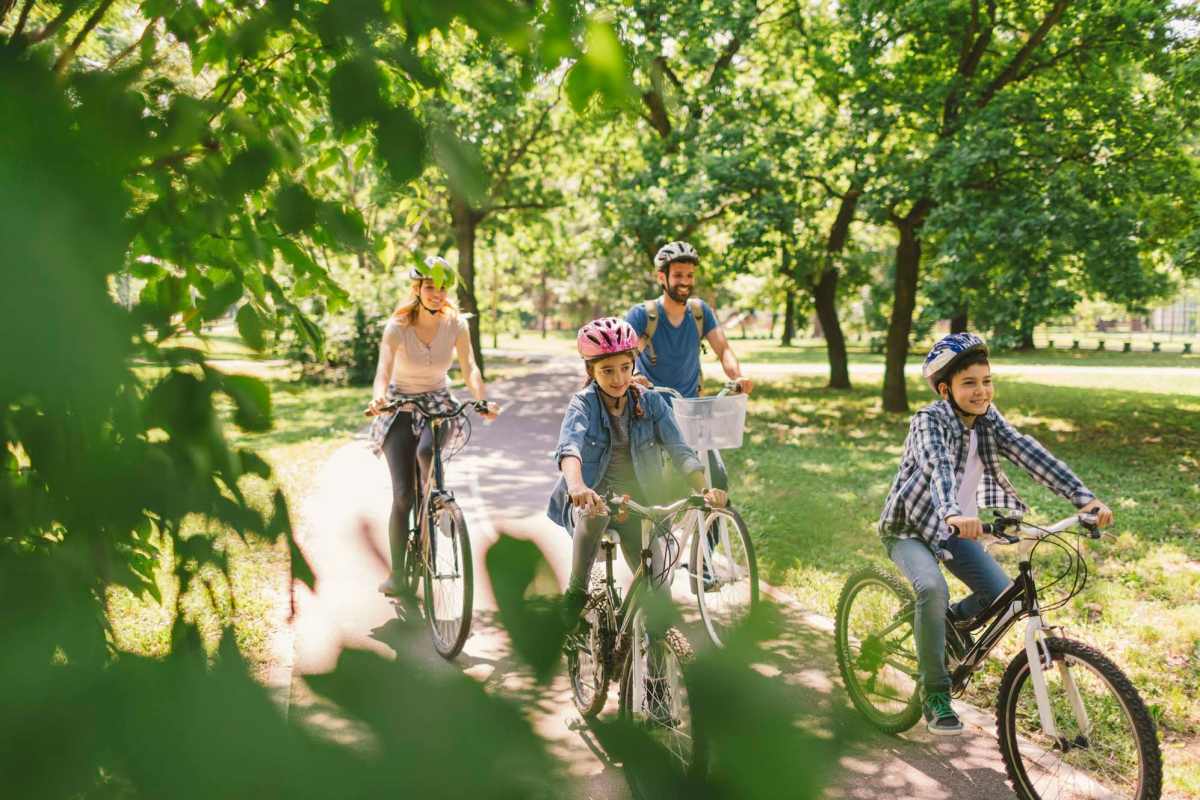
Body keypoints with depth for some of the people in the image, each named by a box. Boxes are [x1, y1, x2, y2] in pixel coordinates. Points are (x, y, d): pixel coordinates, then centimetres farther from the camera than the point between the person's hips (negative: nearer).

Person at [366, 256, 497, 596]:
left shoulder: (456, 324, -10)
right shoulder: (398, 326, -17)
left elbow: (470, 368, -15)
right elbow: (383, 370, -27)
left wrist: (482, 400, -34)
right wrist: (378, 398, -49)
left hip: (438, 402, 2)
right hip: (400, 405, -1)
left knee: (427, 450, -33)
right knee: (403, 494, -9)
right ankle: (397, 572, 3)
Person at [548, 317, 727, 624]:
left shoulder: (650, 402, -4)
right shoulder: (584, 403, -11)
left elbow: (679, 450, -13)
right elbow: (569, 446, -31)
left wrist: (705, 489, -32)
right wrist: (577, 485, -53)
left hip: (638, 505, 2)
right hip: (593, 500, -2)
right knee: (594, 509, -38)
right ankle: (576, 591, -16)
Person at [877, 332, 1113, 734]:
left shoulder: (988, 419, -5)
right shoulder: (929, 421, -23)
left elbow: (1030, 454, -18)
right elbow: (937, 465, -43)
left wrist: (1083, 496, -30)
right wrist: (953, 513, -62)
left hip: (955, 530, 6)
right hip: (910, 527, -6)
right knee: (933, 589, -31)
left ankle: (954, 621, 25)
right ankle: (934, 693, -16)